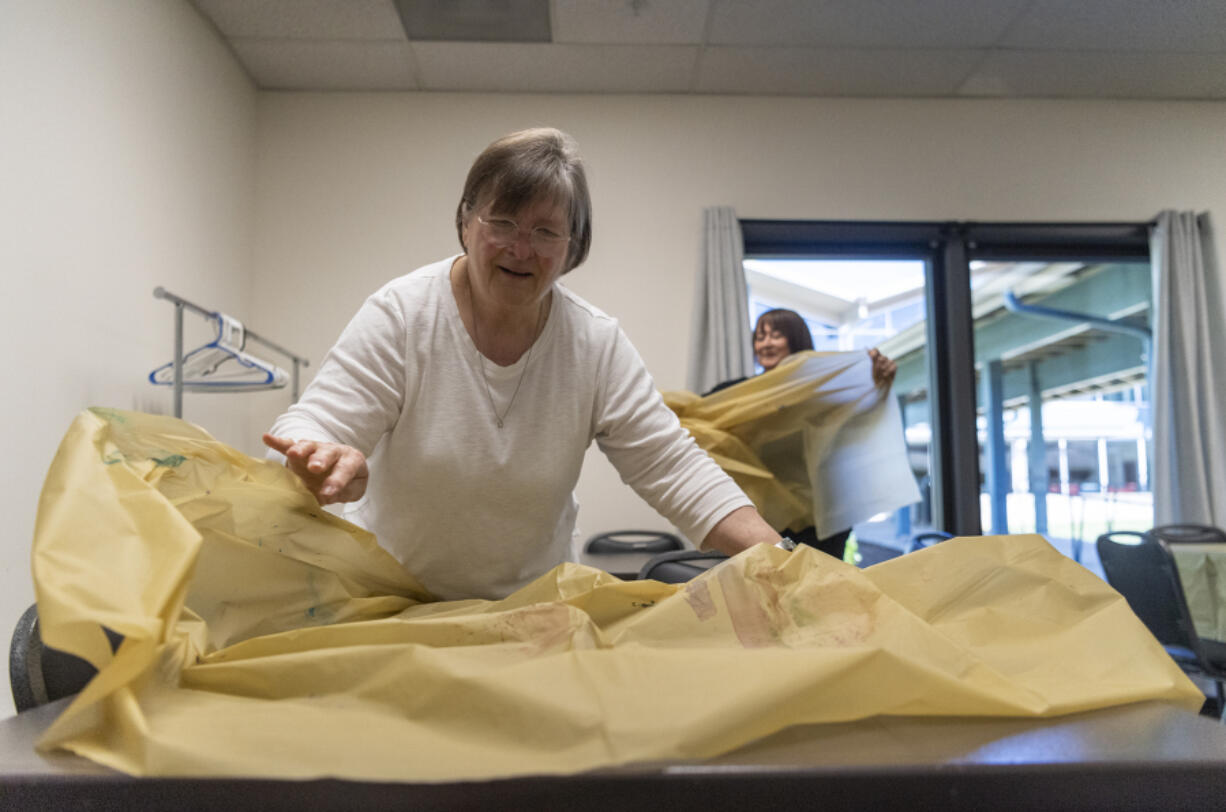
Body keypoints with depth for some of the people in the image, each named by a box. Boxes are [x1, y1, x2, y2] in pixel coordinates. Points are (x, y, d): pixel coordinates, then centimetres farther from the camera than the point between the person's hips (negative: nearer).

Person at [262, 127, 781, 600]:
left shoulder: (598, 347, -8)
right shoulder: (401, 314, -13)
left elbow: (672, 467, -9)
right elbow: (310, 429, -16)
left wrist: (777, 559, -21)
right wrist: (329, 465, -41)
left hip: (530, 603, 2)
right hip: (392, 596, -2)